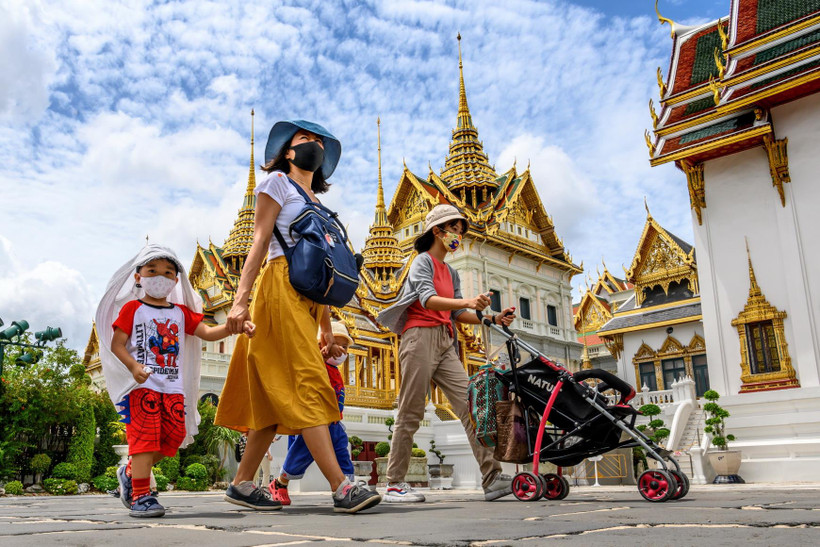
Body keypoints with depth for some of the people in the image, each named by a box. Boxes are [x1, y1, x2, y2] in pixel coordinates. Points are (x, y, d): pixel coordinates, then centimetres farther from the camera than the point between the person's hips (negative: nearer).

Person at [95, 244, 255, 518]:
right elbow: (116, 344, -2)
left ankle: (131, 472, 23)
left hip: (173, 387, 5)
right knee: (145, 434, -11)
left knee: (174, 435, 2)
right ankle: (140, 495, -5)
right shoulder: (132, 308, 4)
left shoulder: (181, 312, 16)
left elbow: (207, 332, 6)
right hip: (142, 384, -5)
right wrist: (133, 366, -20)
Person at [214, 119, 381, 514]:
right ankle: (341, 488, -21)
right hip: (281, 285, -7)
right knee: (308, 383, -16)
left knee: (278, 397, 3)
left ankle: (241, 484, 11)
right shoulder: (277, 182, 9)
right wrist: (240, 299, -15)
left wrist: (327, 329, 20)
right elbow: (260, 241, -4)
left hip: (307, 296, 7)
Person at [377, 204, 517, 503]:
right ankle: (395, 485, 2)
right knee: (410, 413, -6)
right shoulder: (422, 261, 0)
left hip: (445, 343, 7)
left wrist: (493, 319, 3)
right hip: (420, 336, -7)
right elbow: (427, 299, -19)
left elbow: (457, 314, 17)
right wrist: (466, 301, -34)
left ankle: (492, 478, -8)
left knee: (470, 405, -5)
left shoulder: (451, 273, 24)